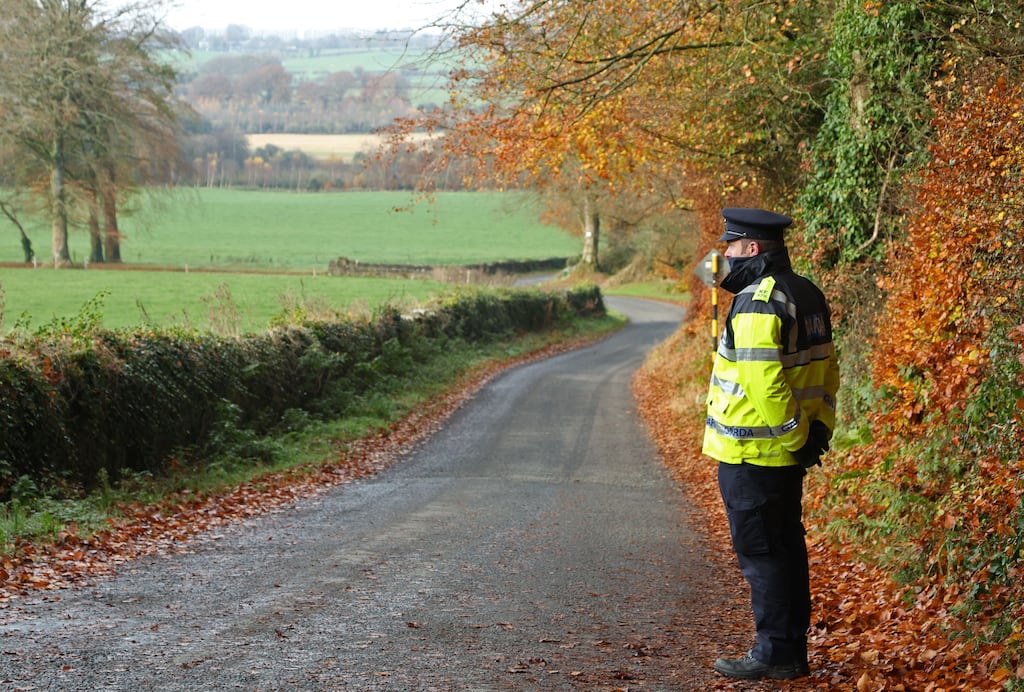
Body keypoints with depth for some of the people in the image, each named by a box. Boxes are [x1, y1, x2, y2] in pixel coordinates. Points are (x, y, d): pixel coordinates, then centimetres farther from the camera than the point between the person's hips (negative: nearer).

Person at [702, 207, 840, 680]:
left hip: (751, 453, -10)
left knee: (759, 551, -1)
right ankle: (793, 650, 22)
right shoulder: (807, 296, 12)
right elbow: (826, 371, 16)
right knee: (786, 544, 15)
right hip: (790, 452, 10)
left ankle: (775, 652, 4)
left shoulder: (757, 302, -18)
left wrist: (791, 431, -17)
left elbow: (762, 382, -25)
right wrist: (818, 429, 15)